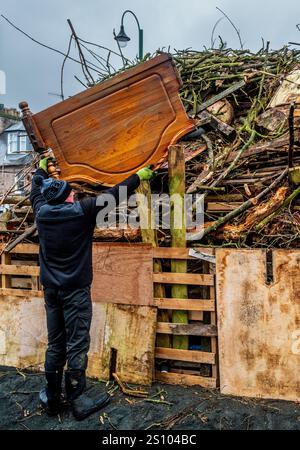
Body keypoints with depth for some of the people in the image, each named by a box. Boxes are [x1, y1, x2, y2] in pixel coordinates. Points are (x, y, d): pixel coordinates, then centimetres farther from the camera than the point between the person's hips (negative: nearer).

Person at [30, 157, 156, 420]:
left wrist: (41, 169, 43)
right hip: (75, 289, -6)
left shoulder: (41, 211, 2)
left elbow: (36, 190, 24)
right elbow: (113, 195, -5)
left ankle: (52, 398, 23)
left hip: (50, 288, 6)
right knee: (77, 345, 1)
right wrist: (139, 177, 7)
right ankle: (78, 401, 10)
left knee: (55, 344, 14)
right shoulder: (81, 210, -12)